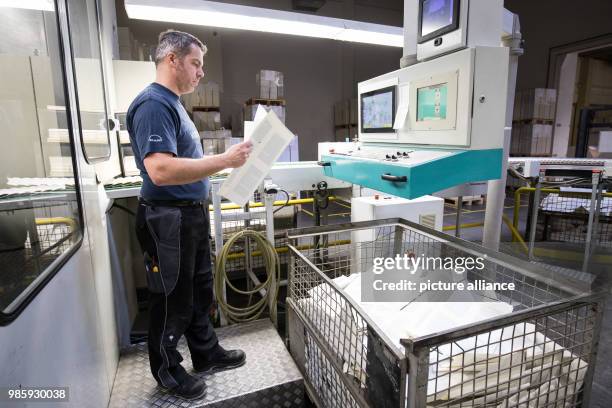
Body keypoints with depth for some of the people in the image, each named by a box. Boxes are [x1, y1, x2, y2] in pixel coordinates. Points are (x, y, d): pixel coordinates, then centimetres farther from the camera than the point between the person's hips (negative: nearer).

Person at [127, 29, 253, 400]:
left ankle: (206, 352, 39)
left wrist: (224, 161, 12)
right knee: (172, 300, 8)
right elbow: (161, 170, -30)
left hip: (192, 214, 10)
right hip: (169, 220, -10)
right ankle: (167, 371, 31)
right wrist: (225, 160, -26)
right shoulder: (153, 104, -17)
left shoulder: (173, 103, 14)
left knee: (199, 291, 20)